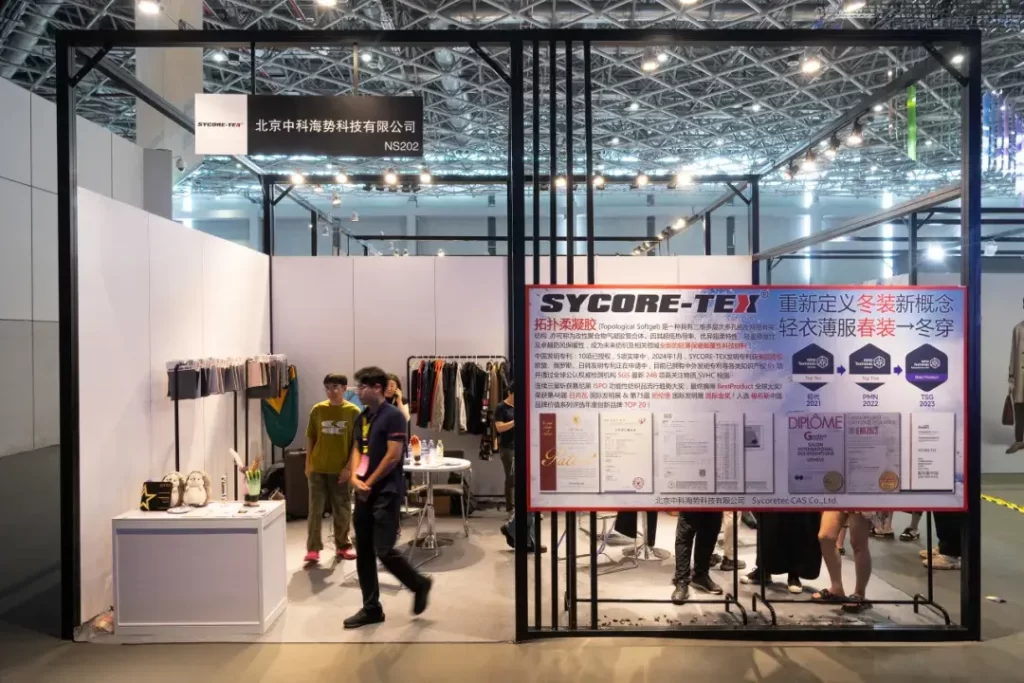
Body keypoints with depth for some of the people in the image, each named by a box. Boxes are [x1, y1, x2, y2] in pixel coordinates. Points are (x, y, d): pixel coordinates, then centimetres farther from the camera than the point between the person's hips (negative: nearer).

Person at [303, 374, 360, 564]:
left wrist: (349, 467, -8)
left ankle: (343, 546, 23)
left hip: (341, 470, -1)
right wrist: (308, 464, 5)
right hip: (318, 468, 1)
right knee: (315, 509, 3)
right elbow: (310, 439, 7)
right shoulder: (317, 410, 0)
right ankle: (313, 549, 9)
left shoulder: (353, 412, -4)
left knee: (342, 511, 10)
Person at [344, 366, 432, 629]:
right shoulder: (362, 417, 11)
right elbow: (357, 449, 13)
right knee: (363, 552, 8)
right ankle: (371, 608, 18)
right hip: (364, 493, 8)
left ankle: (419, 584, 16)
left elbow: (393, 457, -17)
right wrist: (355, 477, -5)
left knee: (383, 551, -8)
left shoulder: (393, 416, -13)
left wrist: (369, 483, -10)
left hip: (386, 493, -8)